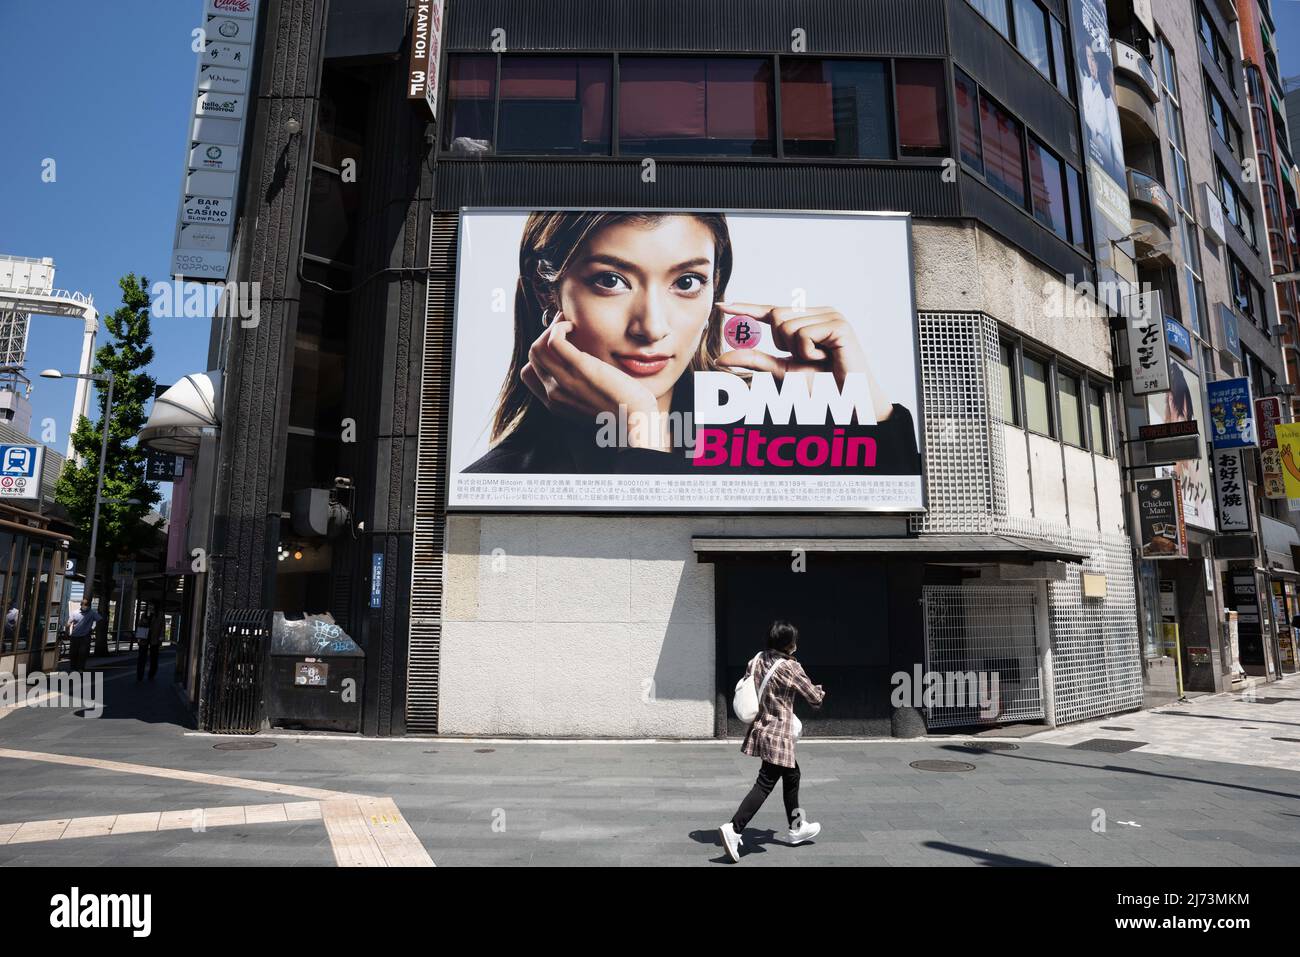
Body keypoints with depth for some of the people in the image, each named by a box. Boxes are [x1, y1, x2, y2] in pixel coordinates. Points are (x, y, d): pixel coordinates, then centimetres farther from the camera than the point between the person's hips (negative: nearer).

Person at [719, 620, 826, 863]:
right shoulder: (790, 667, -17)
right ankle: (734, 828, -13)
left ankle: (797, 827, 37)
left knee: (792, 775, 24)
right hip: (778, 735, -8)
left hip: (760, 729, 8)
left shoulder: (758, 660, 1)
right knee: (765, 785, -4)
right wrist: (820, 691, 15)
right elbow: (814, 697, -8)